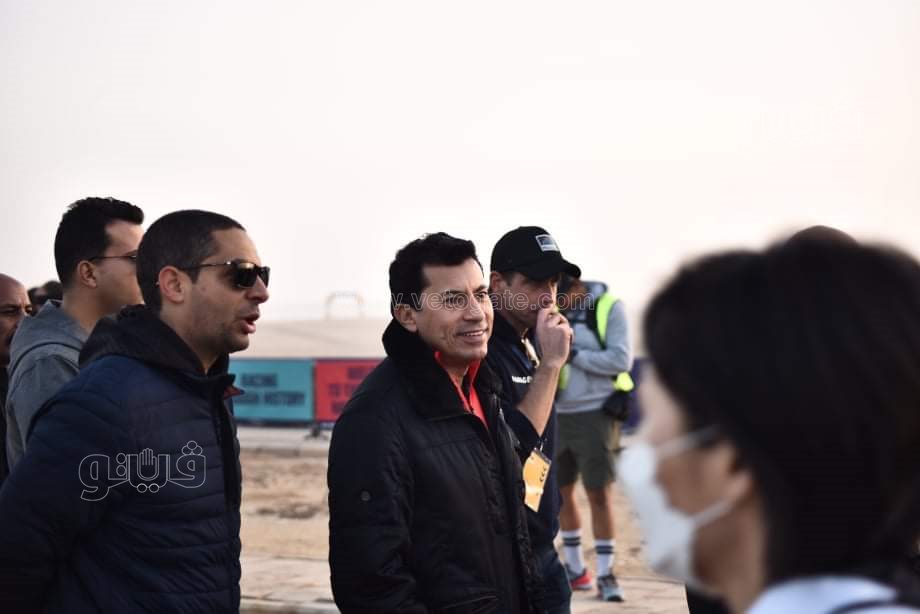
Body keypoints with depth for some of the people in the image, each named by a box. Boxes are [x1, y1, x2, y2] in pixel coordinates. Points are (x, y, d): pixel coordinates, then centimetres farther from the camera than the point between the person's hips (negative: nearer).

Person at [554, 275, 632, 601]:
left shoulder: (608, 306, -7)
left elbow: (621, 359, -13)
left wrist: (574, 355, -17)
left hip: (595, 413, -5)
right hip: (557, 413, 5)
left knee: (599, 492, -3)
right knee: (560, 491, 9)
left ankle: (605, 573, 4)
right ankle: (575, 568, 22)